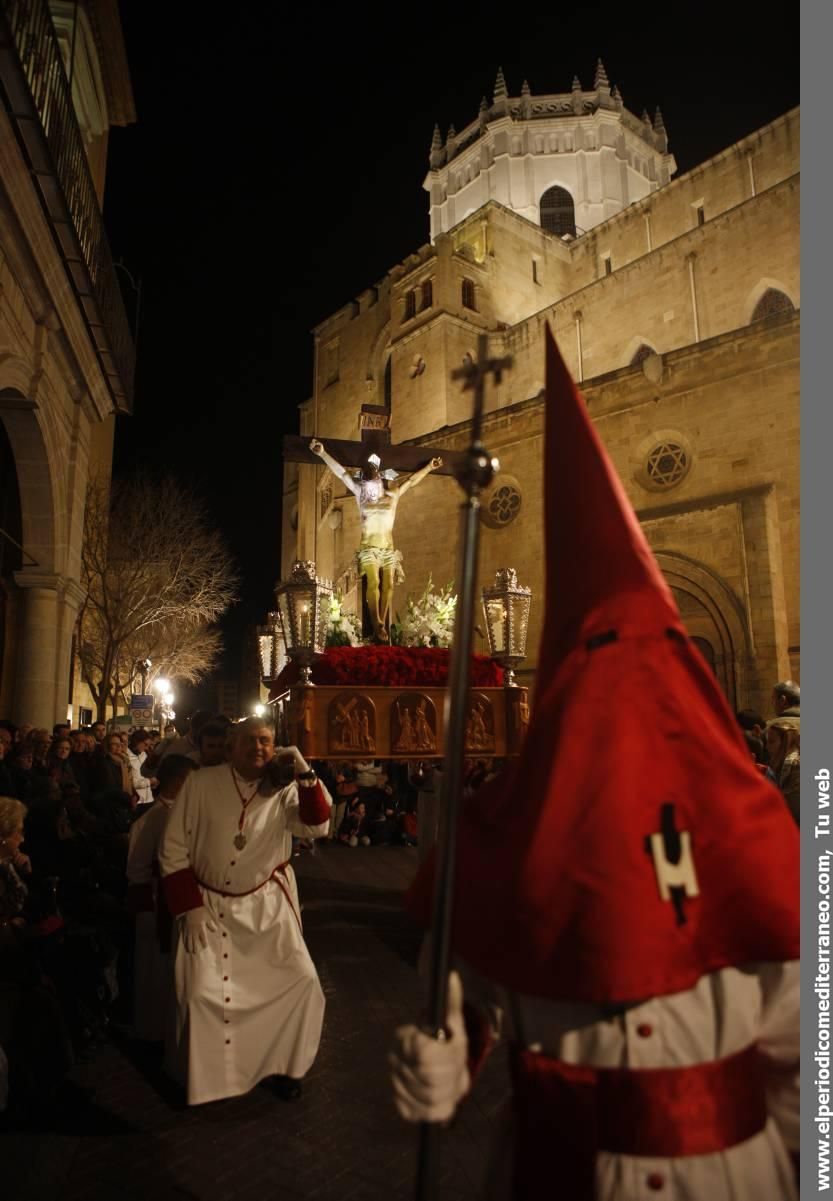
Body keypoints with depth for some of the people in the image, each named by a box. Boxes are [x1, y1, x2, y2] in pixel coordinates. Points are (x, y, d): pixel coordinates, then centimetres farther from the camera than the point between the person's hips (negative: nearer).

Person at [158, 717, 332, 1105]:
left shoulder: (283, 791, -7)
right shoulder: (201, 783, -11)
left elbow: (318, 827, -21)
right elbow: (173, 850, -7)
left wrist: (305, 773, -29)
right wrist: (190, 907, -10)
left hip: (266, 904, 2)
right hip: (208, 903, -1)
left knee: (302, 979, -5)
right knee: (201, 993, -5)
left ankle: (284, 1065, 19)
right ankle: (200, 1077, 24)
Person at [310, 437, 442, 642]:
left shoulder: (392, 495, 5)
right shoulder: (361, 494, 2)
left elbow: (411, 481, 14)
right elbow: (342, 473, -1)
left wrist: (429, 467, 16)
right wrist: (323, 454, -3)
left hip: (388, 547, 2)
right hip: (368, 546, -2)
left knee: (388, 585, -3)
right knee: (374, 583, -15)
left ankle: (382, 626, 2)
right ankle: (378, 626, -15)